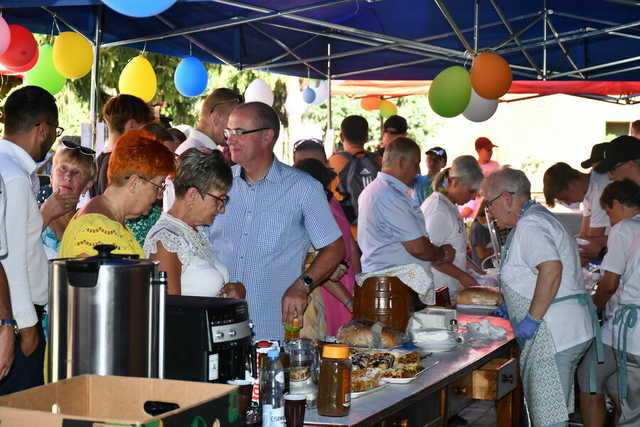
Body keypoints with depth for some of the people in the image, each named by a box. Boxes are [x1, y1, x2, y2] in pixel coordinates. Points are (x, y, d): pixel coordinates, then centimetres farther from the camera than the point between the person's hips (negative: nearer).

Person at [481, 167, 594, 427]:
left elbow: (551, 269, -29)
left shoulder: (529, 225, -14)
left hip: (553, 334, -11)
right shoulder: (538, 218, 20)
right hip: (568, 331, 11)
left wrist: (532, 319, -24)